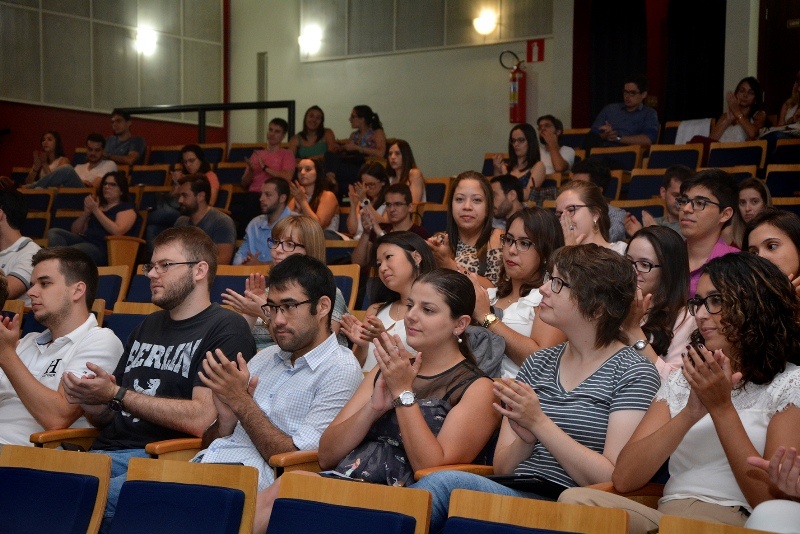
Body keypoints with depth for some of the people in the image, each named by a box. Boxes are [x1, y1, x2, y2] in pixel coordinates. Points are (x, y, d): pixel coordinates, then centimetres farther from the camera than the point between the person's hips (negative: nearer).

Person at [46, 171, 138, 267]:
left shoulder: (127, 208, 8)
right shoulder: (98, 204, 27)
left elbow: (117, 231, -13)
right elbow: (75, 230, 24)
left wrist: (96, 210, -8)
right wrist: (86, 213, 6)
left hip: (102, 248, -7)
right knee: (53, 232, -18)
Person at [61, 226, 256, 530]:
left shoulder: (225, 328, 0)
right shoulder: (147, 327, 24)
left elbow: (201, 420, -13)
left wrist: (117, 394, -10)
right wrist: (87, 398, 2)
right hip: (105, 452, 7)